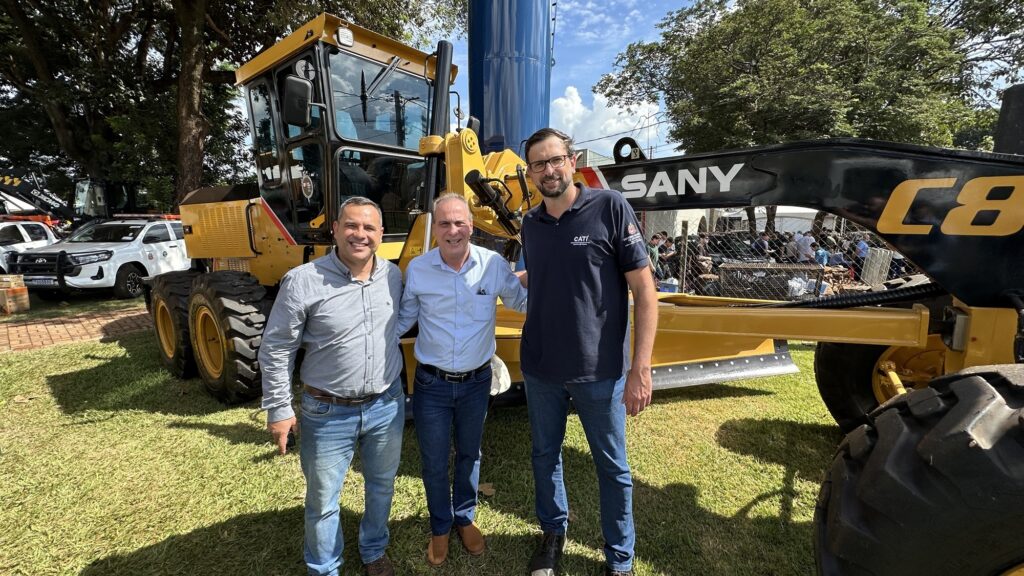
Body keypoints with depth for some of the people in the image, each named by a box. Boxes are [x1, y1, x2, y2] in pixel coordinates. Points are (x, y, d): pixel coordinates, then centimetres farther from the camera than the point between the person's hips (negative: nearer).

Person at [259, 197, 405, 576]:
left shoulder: (393, 276, -2)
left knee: (381, 488, 23)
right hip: (327, 413, -3)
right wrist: (278, 409, -7)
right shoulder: (303, 281, -16)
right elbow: (276, 349, -9)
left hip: (387, 406, 4)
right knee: (323, 502, 16)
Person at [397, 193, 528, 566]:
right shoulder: (417, 269, -10)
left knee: (469, 455, 21)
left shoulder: (494, 265, -12)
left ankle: (465, 518, 47)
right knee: (434, 462, 14)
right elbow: (404, 318, 3)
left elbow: (522, 301, 3)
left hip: (477, 381, 1)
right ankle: (440, 528, 41)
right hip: (432, 383, 0)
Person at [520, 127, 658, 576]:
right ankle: (553, 531, 45)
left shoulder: (610, 208, -11)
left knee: (612, 466, 13)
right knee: (545, 455, 20)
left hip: (599, 371, -4)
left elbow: (644, 291, -12)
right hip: (539, 370, 5)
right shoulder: (530, 223, 4)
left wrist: (640, 368, -17)